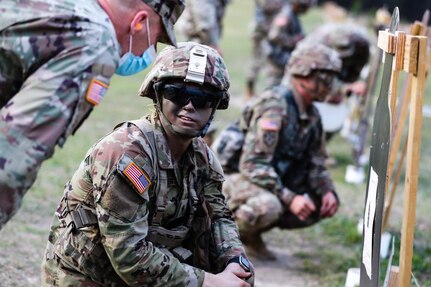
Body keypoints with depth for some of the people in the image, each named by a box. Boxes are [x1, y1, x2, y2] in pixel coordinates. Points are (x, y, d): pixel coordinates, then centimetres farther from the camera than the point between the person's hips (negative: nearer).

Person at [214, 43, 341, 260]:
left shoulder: (311, 115, 6)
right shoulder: (274, 106, -23)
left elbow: (315, 163, 12)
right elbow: (252, 165, -28)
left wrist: (327, 191, -9)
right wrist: (290, 198, -31)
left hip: (273, 183, 9)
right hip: (236, 176, -9)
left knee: (320, 205, 0)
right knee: (267, 207, -38)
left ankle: (250, 234, 8)